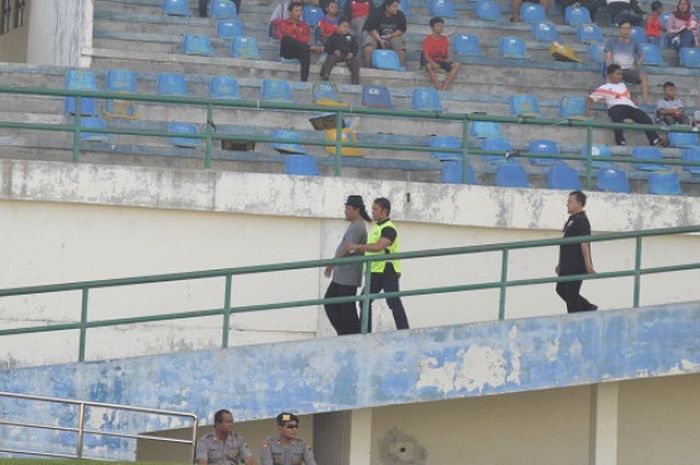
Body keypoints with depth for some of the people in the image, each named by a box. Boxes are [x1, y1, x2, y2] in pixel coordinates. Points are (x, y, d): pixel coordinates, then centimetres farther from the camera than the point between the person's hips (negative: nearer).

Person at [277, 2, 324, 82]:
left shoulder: (305, 26, 18)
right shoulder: (283, 24, 15)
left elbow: (306, 39, 1)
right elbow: (283, 37, -2)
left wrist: (293, 39, -8)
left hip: (299, 51, 1)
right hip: (286, 51, -1)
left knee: (306, 52, -37)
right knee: (287, 38, -34)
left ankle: (304, 80, -49)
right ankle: (311, 48, -41)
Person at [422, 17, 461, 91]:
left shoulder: (444, 39, 11)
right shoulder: (428, 40, -5)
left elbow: (447, 52, 13)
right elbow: (426, 56, -13)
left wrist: (448, 58, -12)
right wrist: (433, 63, -32)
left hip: (442, 61, 5)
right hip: (432, 62, -5)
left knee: (456, 65, -21)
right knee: (429, 66, -41)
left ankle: (444, 87, -30)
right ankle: (438, 87, -40)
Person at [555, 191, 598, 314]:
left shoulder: (582, 221, -14)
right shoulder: (572, 220, 17)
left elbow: (584, 244, -20)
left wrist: (588, 265, -25)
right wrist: (561, 264, 24)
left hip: (577, 266, -10)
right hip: (568, 266, 10)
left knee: (571, 293, -5)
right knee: (561, 290, 15)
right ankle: (589, 309, 22)